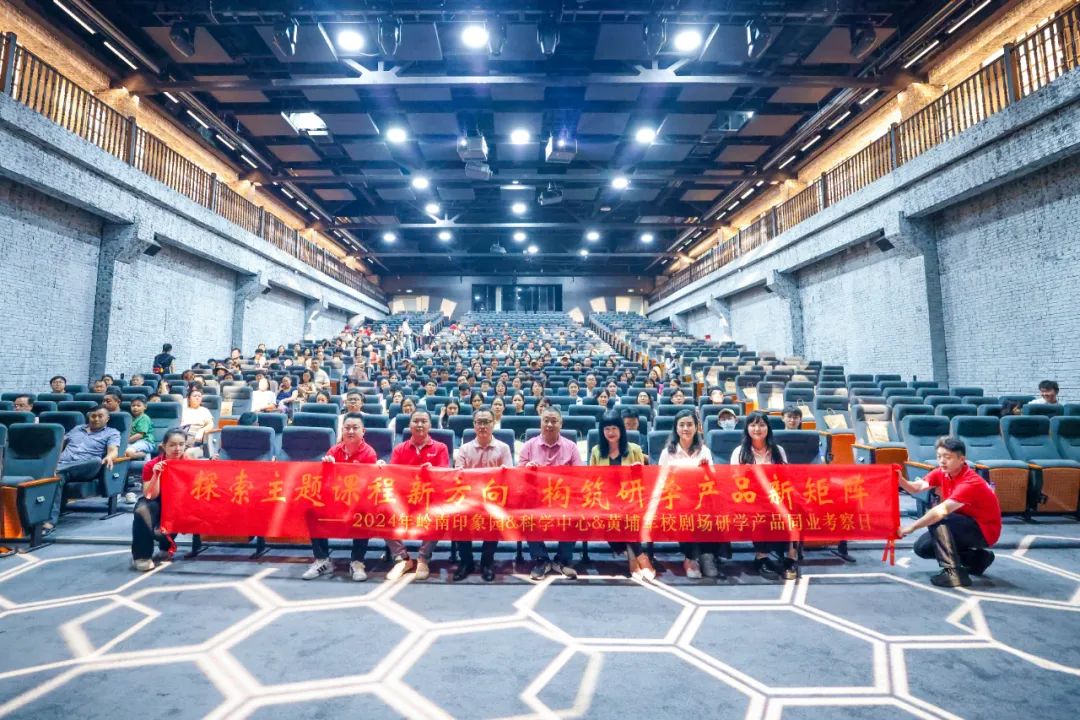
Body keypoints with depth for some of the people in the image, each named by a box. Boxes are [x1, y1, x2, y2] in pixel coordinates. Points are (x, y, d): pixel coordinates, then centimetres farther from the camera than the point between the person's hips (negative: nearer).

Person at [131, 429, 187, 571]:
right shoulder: (151, 466, -13)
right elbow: (150, 496, -18)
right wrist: (156, 475, -34)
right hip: (157, 505, 0)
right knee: (143, 509, -34)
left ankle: (166, 546, 13)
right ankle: (141, 556, -23)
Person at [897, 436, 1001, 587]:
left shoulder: (969, 483, -30)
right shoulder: (942, 472, -7)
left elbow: (942, 511, -41)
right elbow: (917, 487, -19)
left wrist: (912, 527, -41)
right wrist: (900, 480, -40)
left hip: (984, 530, -8)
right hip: (966, 523, 8)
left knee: (936, 520, -31)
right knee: (922, 547, 1)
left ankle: (954, 573, -24)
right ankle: (977, 560, 16)